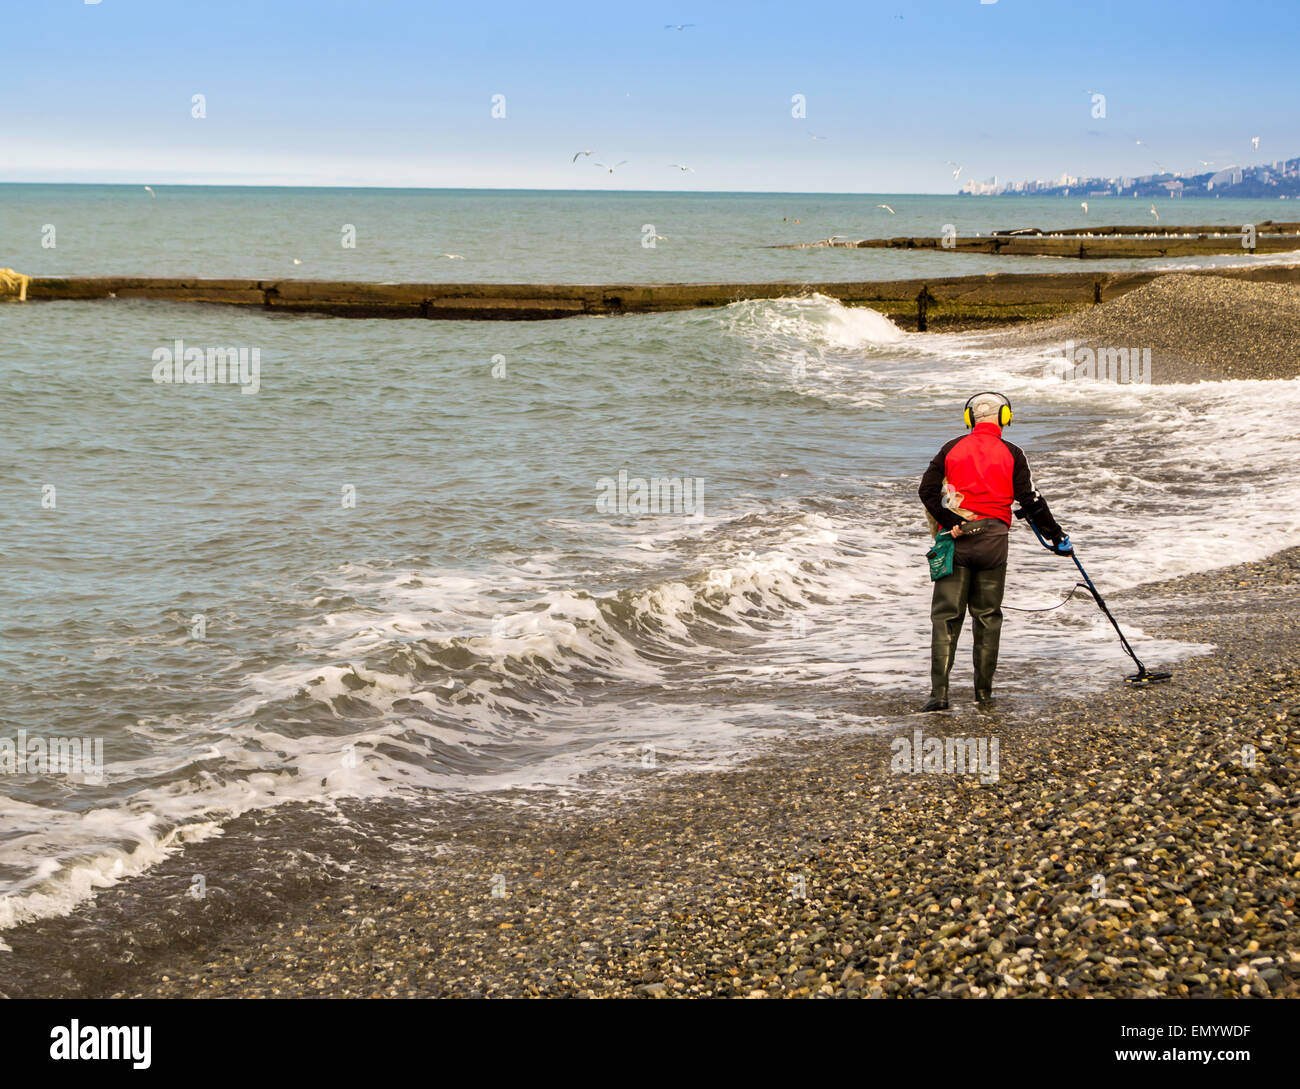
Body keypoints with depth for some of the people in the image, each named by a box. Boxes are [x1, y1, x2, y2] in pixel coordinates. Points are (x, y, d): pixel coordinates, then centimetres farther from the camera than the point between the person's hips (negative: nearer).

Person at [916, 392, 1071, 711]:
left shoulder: (952, 448, 6)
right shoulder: (1011, 453, 1)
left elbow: (927, 490, -4)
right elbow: (1031, 501, 1)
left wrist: (949, 522, -8)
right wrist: (1056, 535, 10)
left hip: (956, 538, 0)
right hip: (993, 540, 0)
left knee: (946, 615, 1)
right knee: (987, 615, 13)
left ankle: (939, 692, -9)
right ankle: (983, 689, 16)